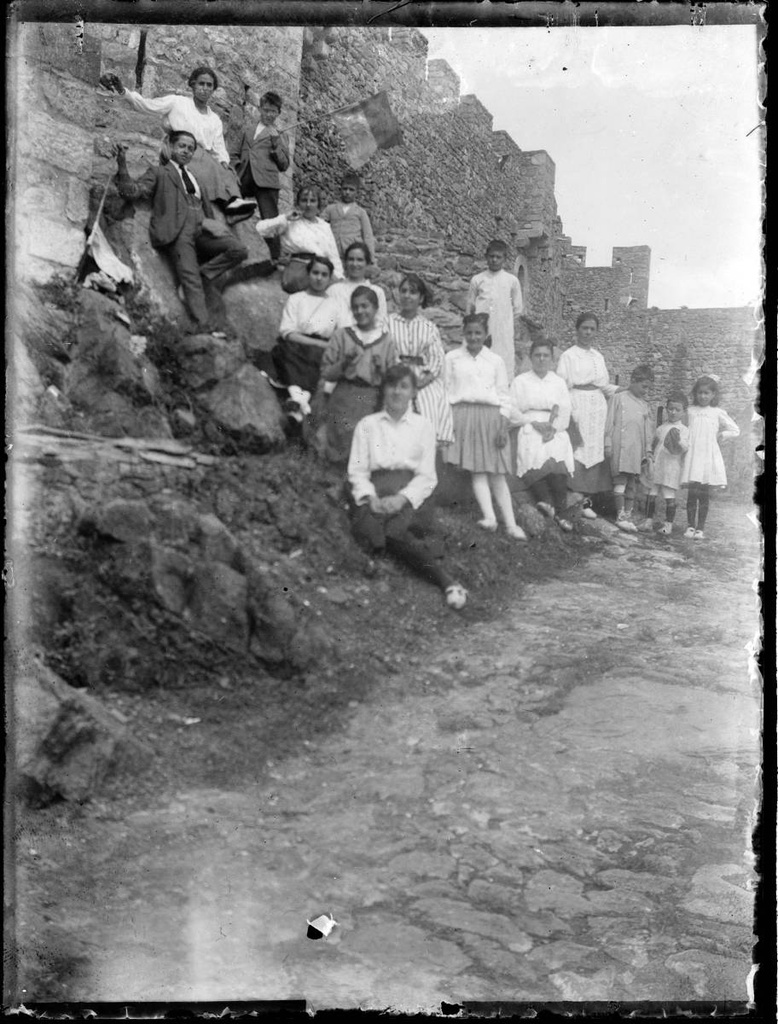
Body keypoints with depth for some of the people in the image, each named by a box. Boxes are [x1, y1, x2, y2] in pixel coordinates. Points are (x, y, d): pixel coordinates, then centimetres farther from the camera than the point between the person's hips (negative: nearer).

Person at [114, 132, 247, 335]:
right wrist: (122, 165, -7)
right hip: (176, 230, -5)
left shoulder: (195, 179, 35)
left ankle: (204, 275, -11)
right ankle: (203, 324, -35)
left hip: (201, 230, 5)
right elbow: (132, 191, 7)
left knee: (239, 250, -20)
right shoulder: (159, 172, 20)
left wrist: (209, 224, 11)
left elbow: (207, 209, 31)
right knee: (190, 279, -24)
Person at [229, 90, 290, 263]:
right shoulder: (246, 132, 24)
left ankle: (276, 259, -14)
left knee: (270, 221, -12)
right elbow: (233, 154, 20)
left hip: (266, 180, -3)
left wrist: (276, 146, -4)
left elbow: (284, 165, 9)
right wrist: (238, 169, 2)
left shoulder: (281, 136, 18)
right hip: (244, 181, 3)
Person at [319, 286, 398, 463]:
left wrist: (380, 370, -14)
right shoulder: (342, 335, 2)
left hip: (372, 402, 0)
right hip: (343, 400, 0)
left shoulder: (386, 340, 4)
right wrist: (344, 364, -15)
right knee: (339, 454, 0)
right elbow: (326, 373, 1)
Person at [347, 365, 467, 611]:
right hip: (374, 495, 1)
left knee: (395, 530, -36)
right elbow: (357, 471, 11)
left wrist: (402, 498, -13)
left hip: (410, 495, -1)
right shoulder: (367, 425, 20)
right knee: (371, 529, -35)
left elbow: (427, 476, 7)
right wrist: (370, 497, -11)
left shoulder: (423, 426, 17)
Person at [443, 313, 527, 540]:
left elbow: (503, 396, 10)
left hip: (490, 415, 1)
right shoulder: (452, 358, 8)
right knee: (476, 471, -11)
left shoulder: (495, 361, 11)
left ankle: (511, 524, -1)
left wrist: (503, 426, 0)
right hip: (463, 414, -1)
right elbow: (445, 390, 6)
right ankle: (489, 517, -19)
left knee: (497, 473, 0)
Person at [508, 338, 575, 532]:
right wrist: (534, 423, -10)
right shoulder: (521, 381, 14)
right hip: (530, 430, -1)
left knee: (558, 458, -29)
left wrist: (553, 428, -9)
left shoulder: (559, 382, 20)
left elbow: (565, 413, 10)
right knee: (534, 457, -34)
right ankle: (545, 500, -41)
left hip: (555, 432, 1)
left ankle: (559, 512, -30)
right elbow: (513, 411, 3)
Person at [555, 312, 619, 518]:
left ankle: (587, 499, 7)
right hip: (577, 406, -5)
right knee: (577, 452, -10)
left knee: (595, 452, 3)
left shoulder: (598, 357, 16)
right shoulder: (568, 356, 0)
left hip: (598, 407, 6)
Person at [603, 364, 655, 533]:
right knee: (620, 480, -8)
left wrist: (648, 451, 11)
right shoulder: (619, 398, 1)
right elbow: (609, 422, 0)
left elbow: (648, 430, 16)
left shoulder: (645, 406, 14)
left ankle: (628, 516, 13)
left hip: (637, 450, 5)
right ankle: (621, 515, -6)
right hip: (620, 447, -5)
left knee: (632, 483, 7)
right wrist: (608, 444, -5)